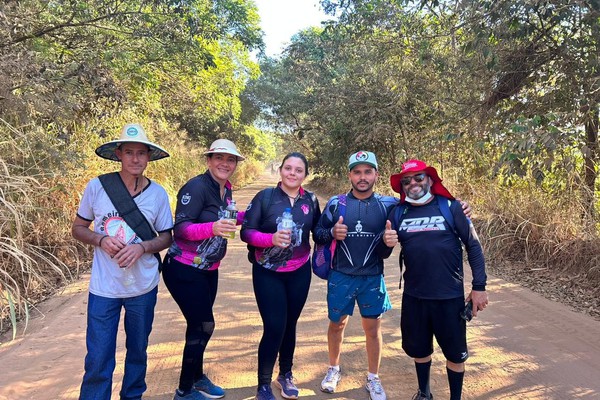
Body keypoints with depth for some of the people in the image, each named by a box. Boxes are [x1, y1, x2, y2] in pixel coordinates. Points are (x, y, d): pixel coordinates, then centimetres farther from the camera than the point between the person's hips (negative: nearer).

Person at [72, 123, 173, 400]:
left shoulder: (158, 194, -6)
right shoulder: (96, 187, -8)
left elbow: (166, 237, 2)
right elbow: (77, 228, 2)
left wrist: (142, 247, -17)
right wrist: (101, 239, -18)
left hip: (143, 287, 2)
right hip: (104, 287, -1)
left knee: (138, 351, 19)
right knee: (98, 361, 3)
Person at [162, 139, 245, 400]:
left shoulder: (226, 189, 4)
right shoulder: (197, 187, -20)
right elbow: (180, 228, -25)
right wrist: (212, 227, -41)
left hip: (209, 270, 8)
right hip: (184, 270, -8)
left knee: (200, 324, 19)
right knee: (202, 325, -2)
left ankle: (197, 377, 39)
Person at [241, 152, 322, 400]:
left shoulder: (311, 200, -1)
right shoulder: (265, 196, -10)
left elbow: (319, 231, 13)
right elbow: (246, 232, -12)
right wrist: (271, 238, -27)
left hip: (299, 273, 3)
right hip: (268, 274, -3)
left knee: (290, 325, 15)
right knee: (274, 328, -5)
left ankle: (285, 374, 38)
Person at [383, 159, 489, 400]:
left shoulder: (450, 207, -6)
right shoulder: (398, 213, 1)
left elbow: (473, 246, -3)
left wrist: (479, 286, -6)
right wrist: (386, 242, -16)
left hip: (450, 296, -2)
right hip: (414, 296, 3)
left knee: (455, 353, 12)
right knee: (418, 348, 19)